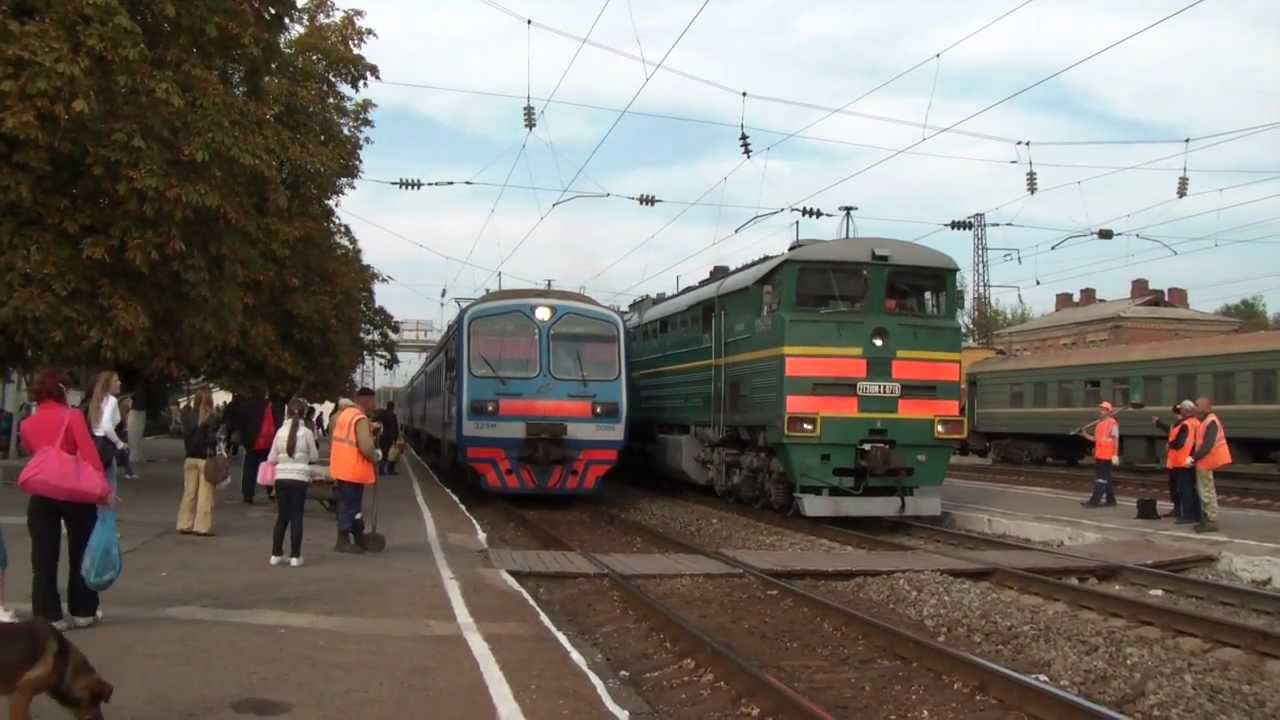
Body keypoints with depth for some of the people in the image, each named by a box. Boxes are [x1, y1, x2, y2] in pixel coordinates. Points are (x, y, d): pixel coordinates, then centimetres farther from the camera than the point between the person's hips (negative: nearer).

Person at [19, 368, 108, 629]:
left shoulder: (27, 425, 6)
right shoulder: (72, 416, -7)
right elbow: (89, 452, -17)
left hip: (41, 495, 3)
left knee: (44, 558, 7)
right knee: (81, 553, 11)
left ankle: (49, 615, 5)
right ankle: (83, 612, 17)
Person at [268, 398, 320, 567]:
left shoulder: (281, 431, 2)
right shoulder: (306, 432, -4)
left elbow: (271, 459, 5)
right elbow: (314, 457, 5)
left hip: (281, 478, 2)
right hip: (299, 479, -2)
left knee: (282, 517, 11)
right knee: (296, 517, 2)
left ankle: (276, 554, 13)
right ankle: (295, 556, 2)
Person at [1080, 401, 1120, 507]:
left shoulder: (1112, 423, -10)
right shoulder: (1099, 423, 16)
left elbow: (1115, 440, -14)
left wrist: (1115, 455, -19)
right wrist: (1085, 434, 6)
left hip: (1107, 456, -9)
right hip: (1098, 455, 9)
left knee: (1101, 478, -9)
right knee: (1106, 478, 14)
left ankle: (1094, 500, -11)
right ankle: (1110, 500, 22)